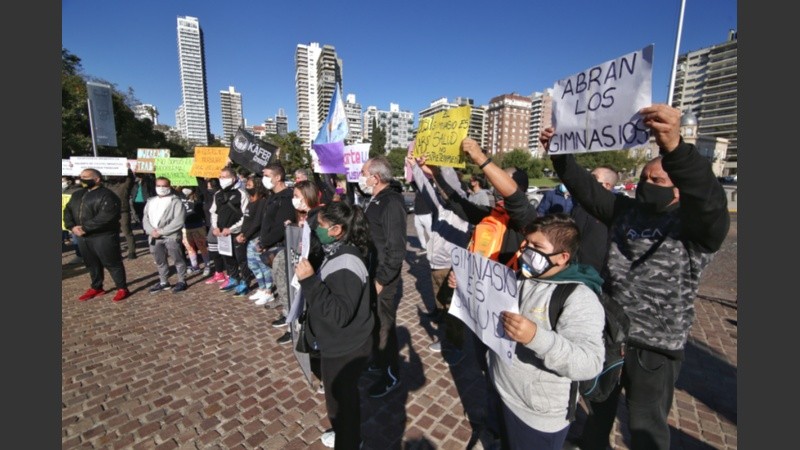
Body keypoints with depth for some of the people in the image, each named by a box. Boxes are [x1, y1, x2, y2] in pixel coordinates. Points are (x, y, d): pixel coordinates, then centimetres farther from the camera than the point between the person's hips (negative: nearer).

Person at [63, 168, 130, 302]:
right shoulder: (77, 194, 15)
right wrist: (72, 226, -6)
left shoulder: (107, 195, -12)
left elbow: (105, 216, -22)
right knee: (91, 264, 18)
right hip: (82, 237, 8)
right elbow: (68, 210, 12)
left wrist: (85, 228, -21)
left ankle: (122, 289, 9)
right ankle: (96, 288, 32)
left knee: (112, 264, -1)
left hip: (103, 236, -8)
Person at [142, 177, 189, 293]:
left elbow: (179, 221, -15)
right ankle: (163, 282, 30)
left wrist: (161, 231, -16)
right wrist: (151, 231, -8)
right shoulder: (150, 201, 14)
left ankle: (182, 281, 16)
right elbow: (145, 218, 11)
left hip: (171, 237, -6)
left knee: (178, 259, 3)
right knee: (160, 261, 16)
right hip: (155, 237, 6)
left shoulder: (176, 201, -6)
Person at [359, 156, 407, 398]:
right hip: (370, 274, 8)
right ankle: (379, 362, 42)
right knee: (373, 322, 21)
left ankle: (392, 376, 26)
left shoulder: (391, 203, -20)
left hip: (383, 280, -8)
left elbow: (396, 249, -23)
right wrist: (369, 275, 14)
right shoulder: (374, 200, 9)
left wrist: (381, 280, -19)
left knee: (384, 327, 6)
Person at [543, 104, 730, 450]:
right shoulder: (627, 210, 3)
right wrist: (559, 154, -19)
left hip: (654, 346, -5)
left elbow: (709, 199, -35)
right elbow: (586, 189, -4)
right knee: (600, 399, 26)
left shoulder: (697, 226, -14)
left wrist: (675, 148, -53)